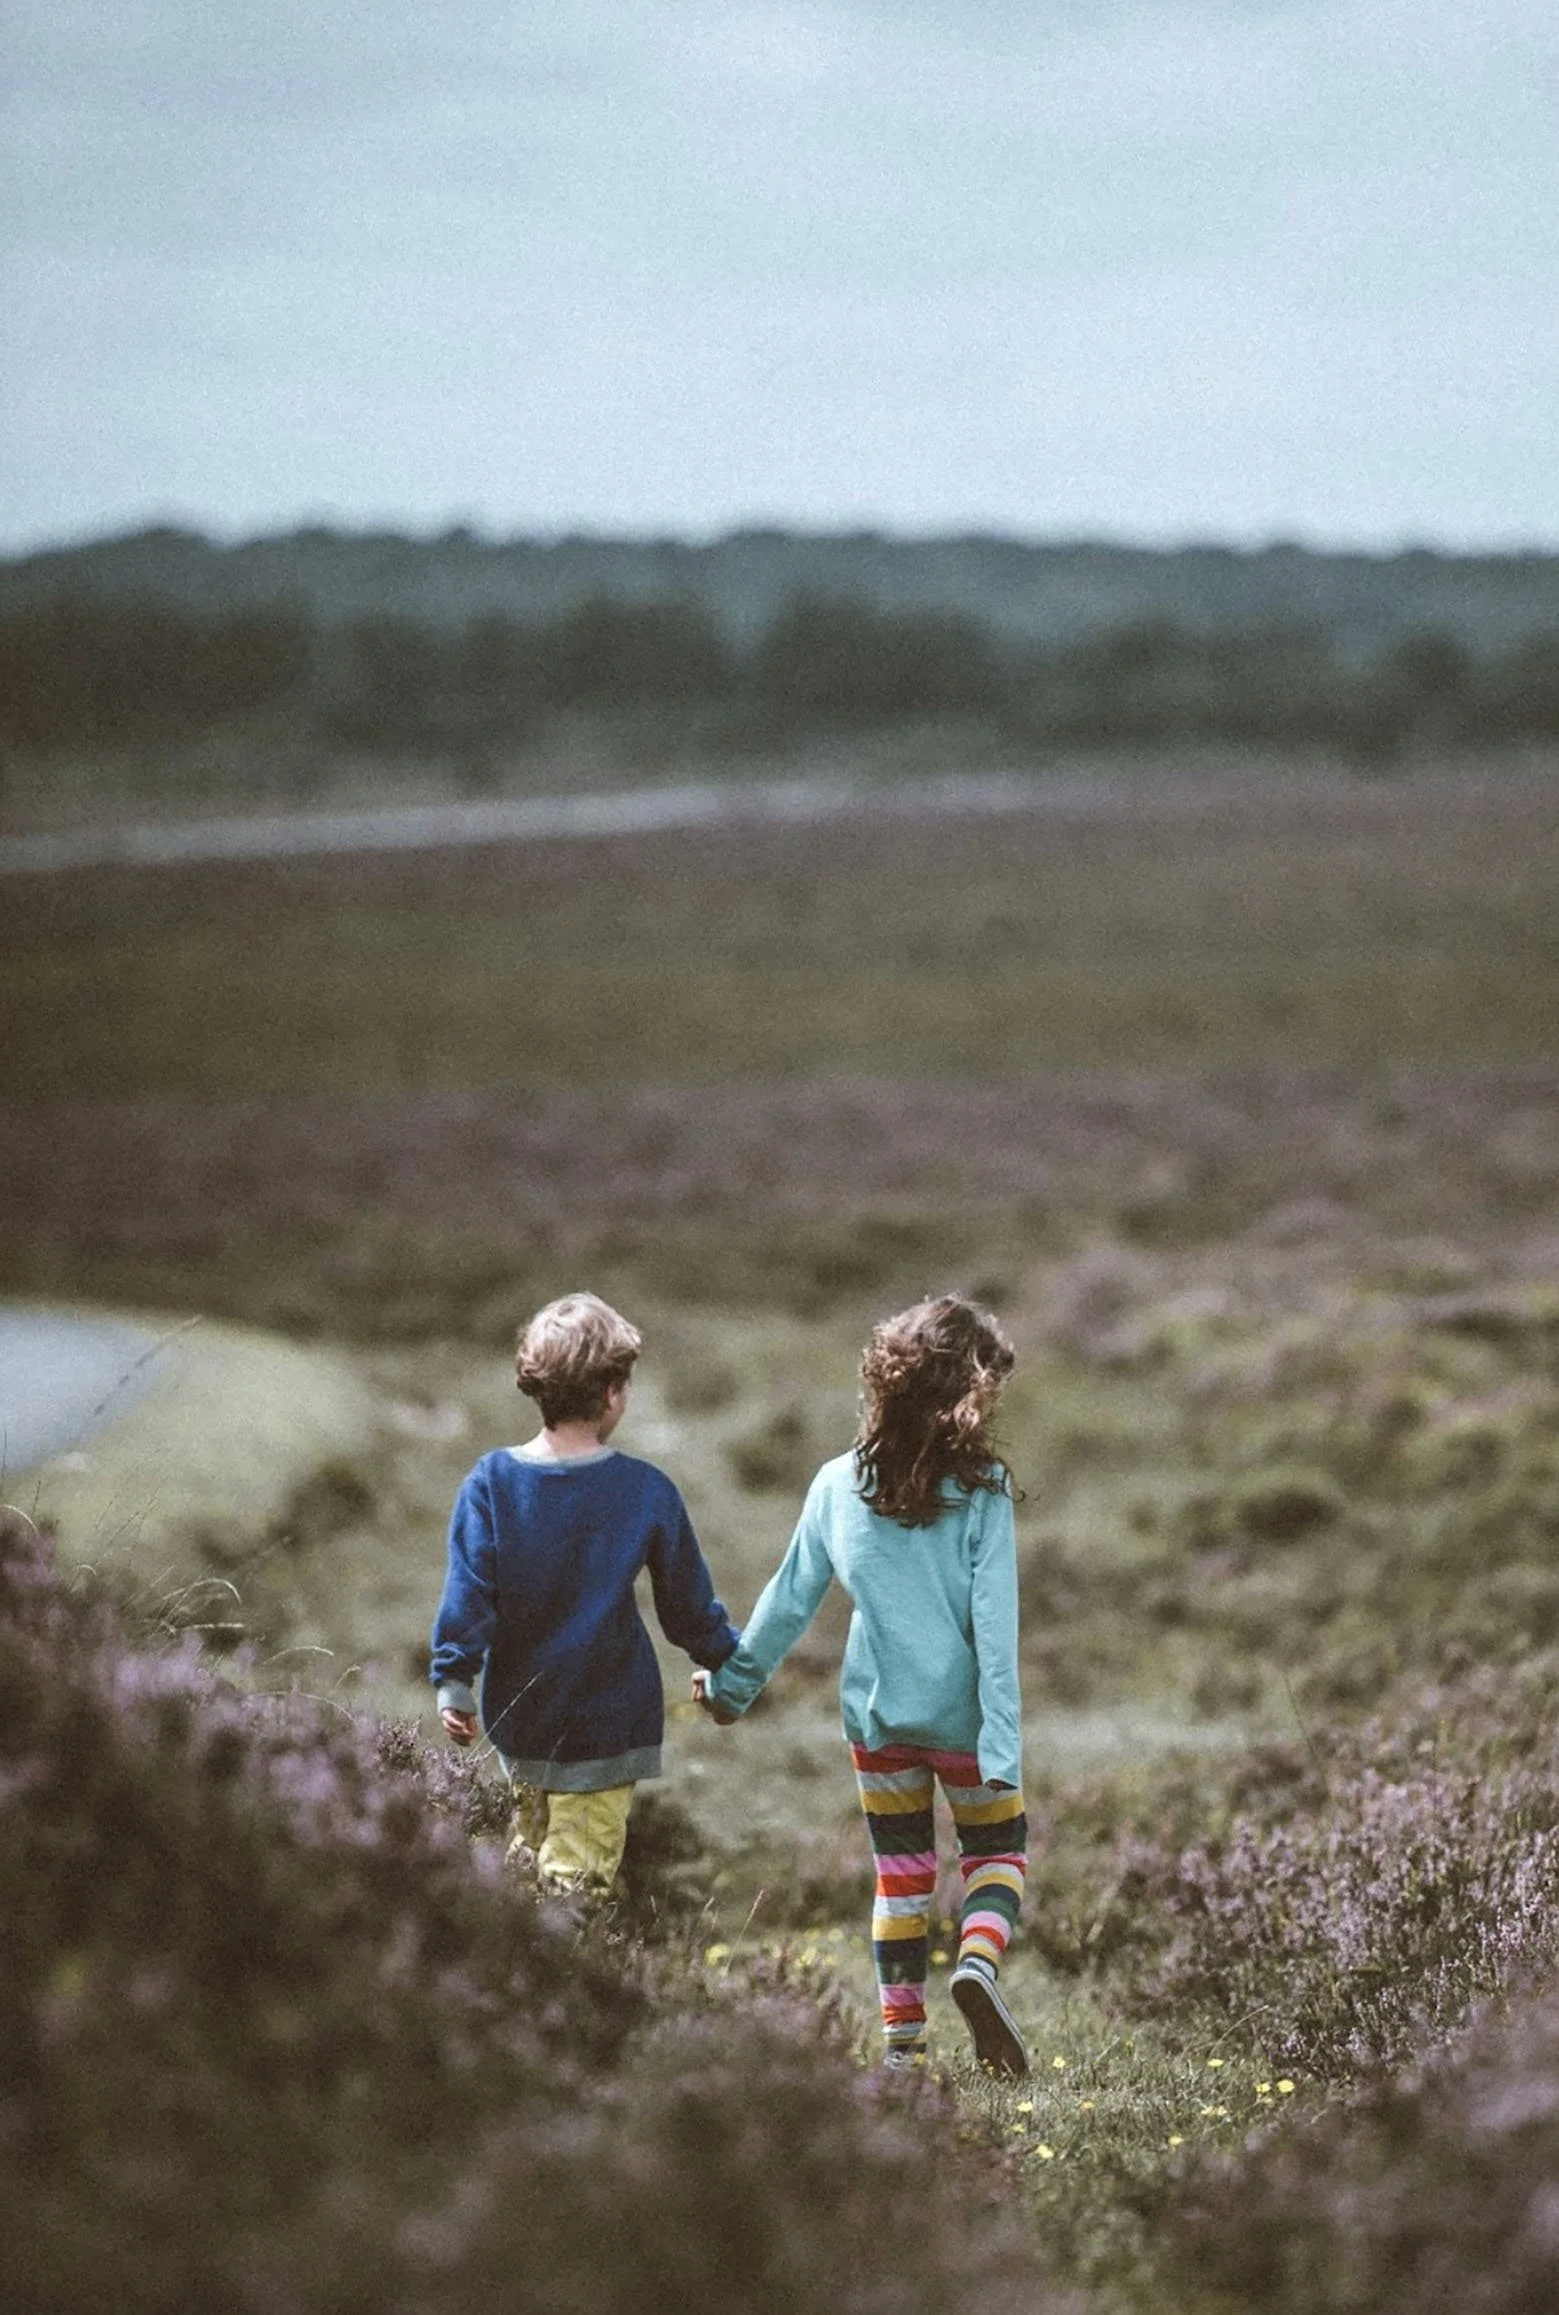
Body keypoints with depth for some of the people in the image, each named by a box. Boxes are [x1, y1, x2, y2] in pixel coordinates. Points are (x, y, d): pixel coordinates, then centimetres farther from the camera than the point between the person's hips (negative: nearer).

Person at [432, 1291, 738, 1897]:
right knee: (577, 1875, -3)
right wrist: (724, 1661, 19)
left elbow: (467, 1592, -10)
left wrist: (453, 1681, -3)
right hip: (606, 1724, -3)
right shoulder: (646, 1490, -8)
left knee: (530, 1856, 21)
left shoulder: (491, 1482, -7)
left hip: (517, 1716, 3)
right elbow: (688, 1601, 3)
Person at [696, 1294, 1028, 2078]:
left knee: (901, 1875, 16)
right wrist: (1004, 1740, -14)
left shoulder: (838, 1484, -3)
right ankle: (978, 1962, -14)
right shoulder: (981, 1487, -13)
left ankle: (902, 2042, 14)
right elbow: (994, 1620, -15)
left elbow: (788, 1601, 5)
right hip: (962, 1716, -3)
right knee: (997, 1848, 15)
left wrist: (731, 1682, 18)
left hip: (876, 1713, 3)